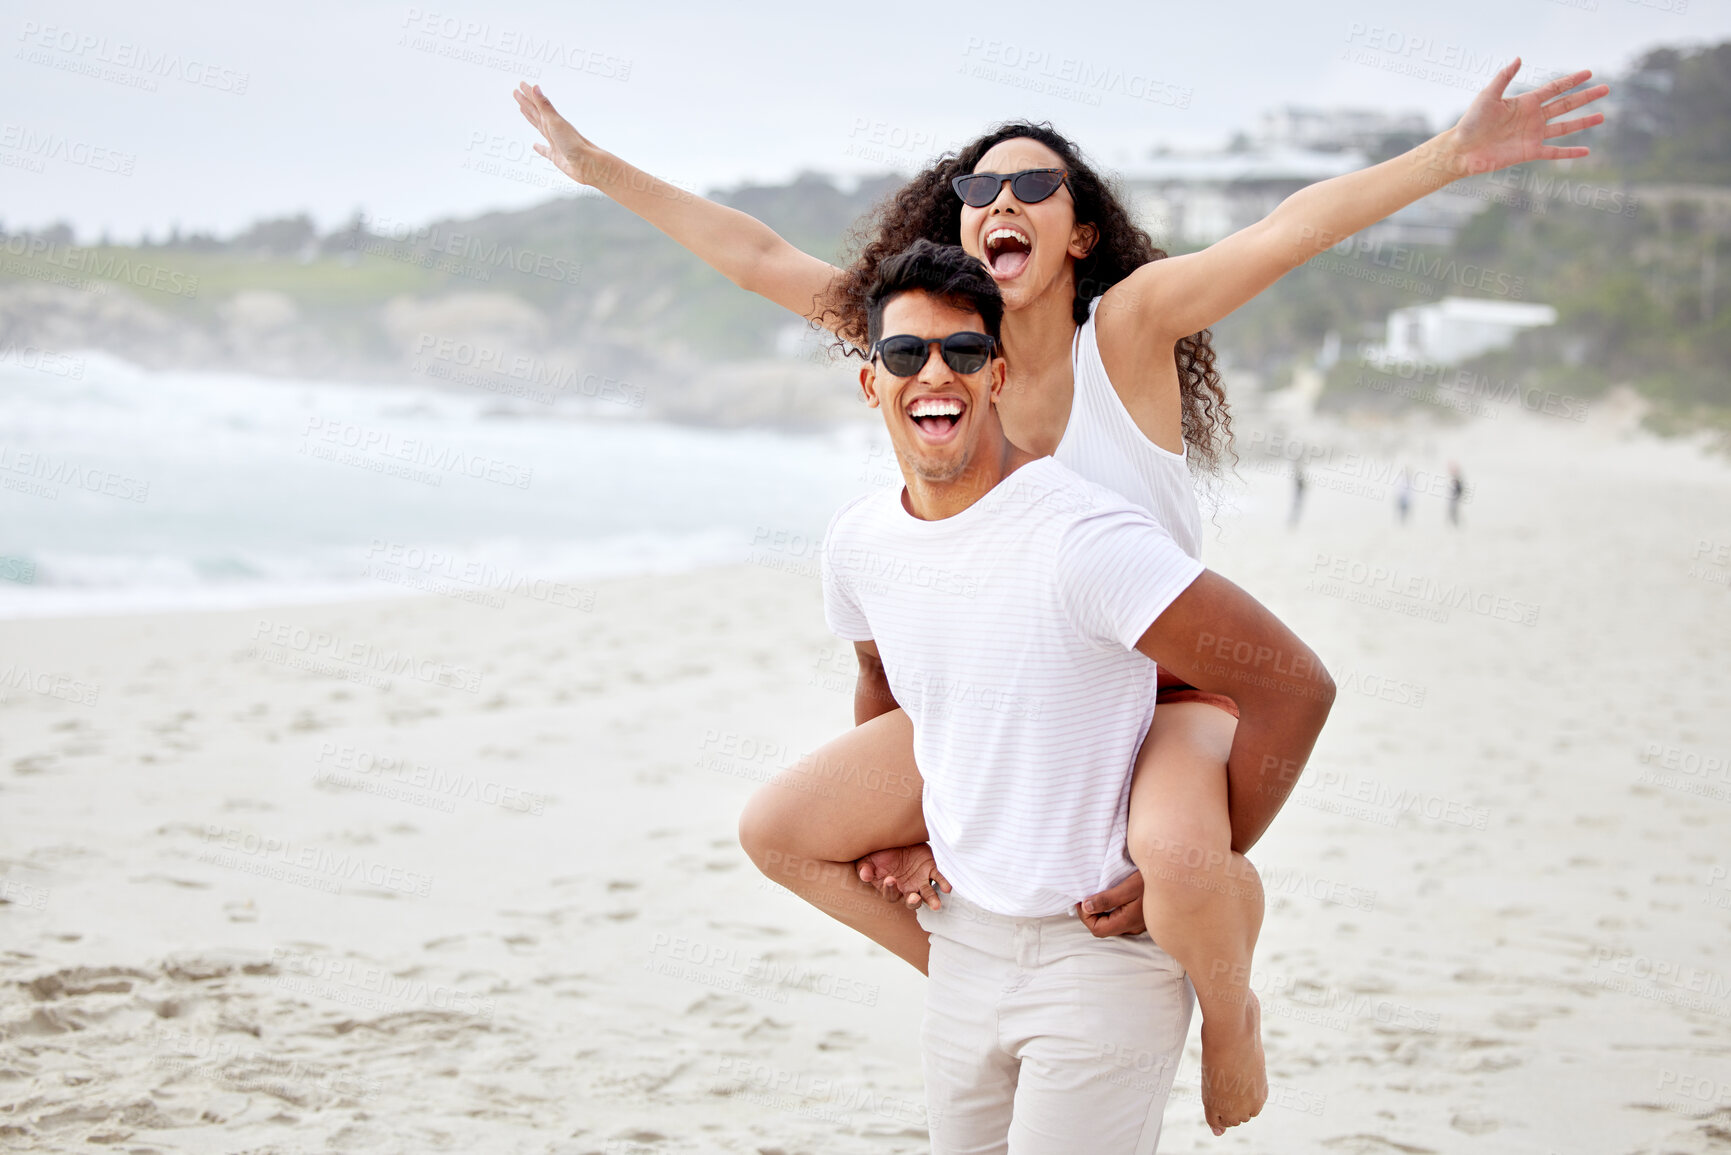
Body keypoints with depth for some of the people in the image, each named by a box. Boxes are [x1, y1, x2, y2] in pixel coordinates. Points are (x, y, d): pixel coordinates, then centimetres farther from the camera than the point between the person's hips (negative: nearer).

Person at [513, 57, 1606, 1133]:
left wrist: (1454, 153, -38)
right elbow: (754, 253, 2)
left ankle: (1227, 1002, -3)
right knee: (780, 830, 3)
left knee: (1182, 865, -39)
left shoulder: (1127, 325, -14)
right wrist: (596, 166, 3)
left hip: (1176, 693, -6)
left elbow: (1292, 229, -27)